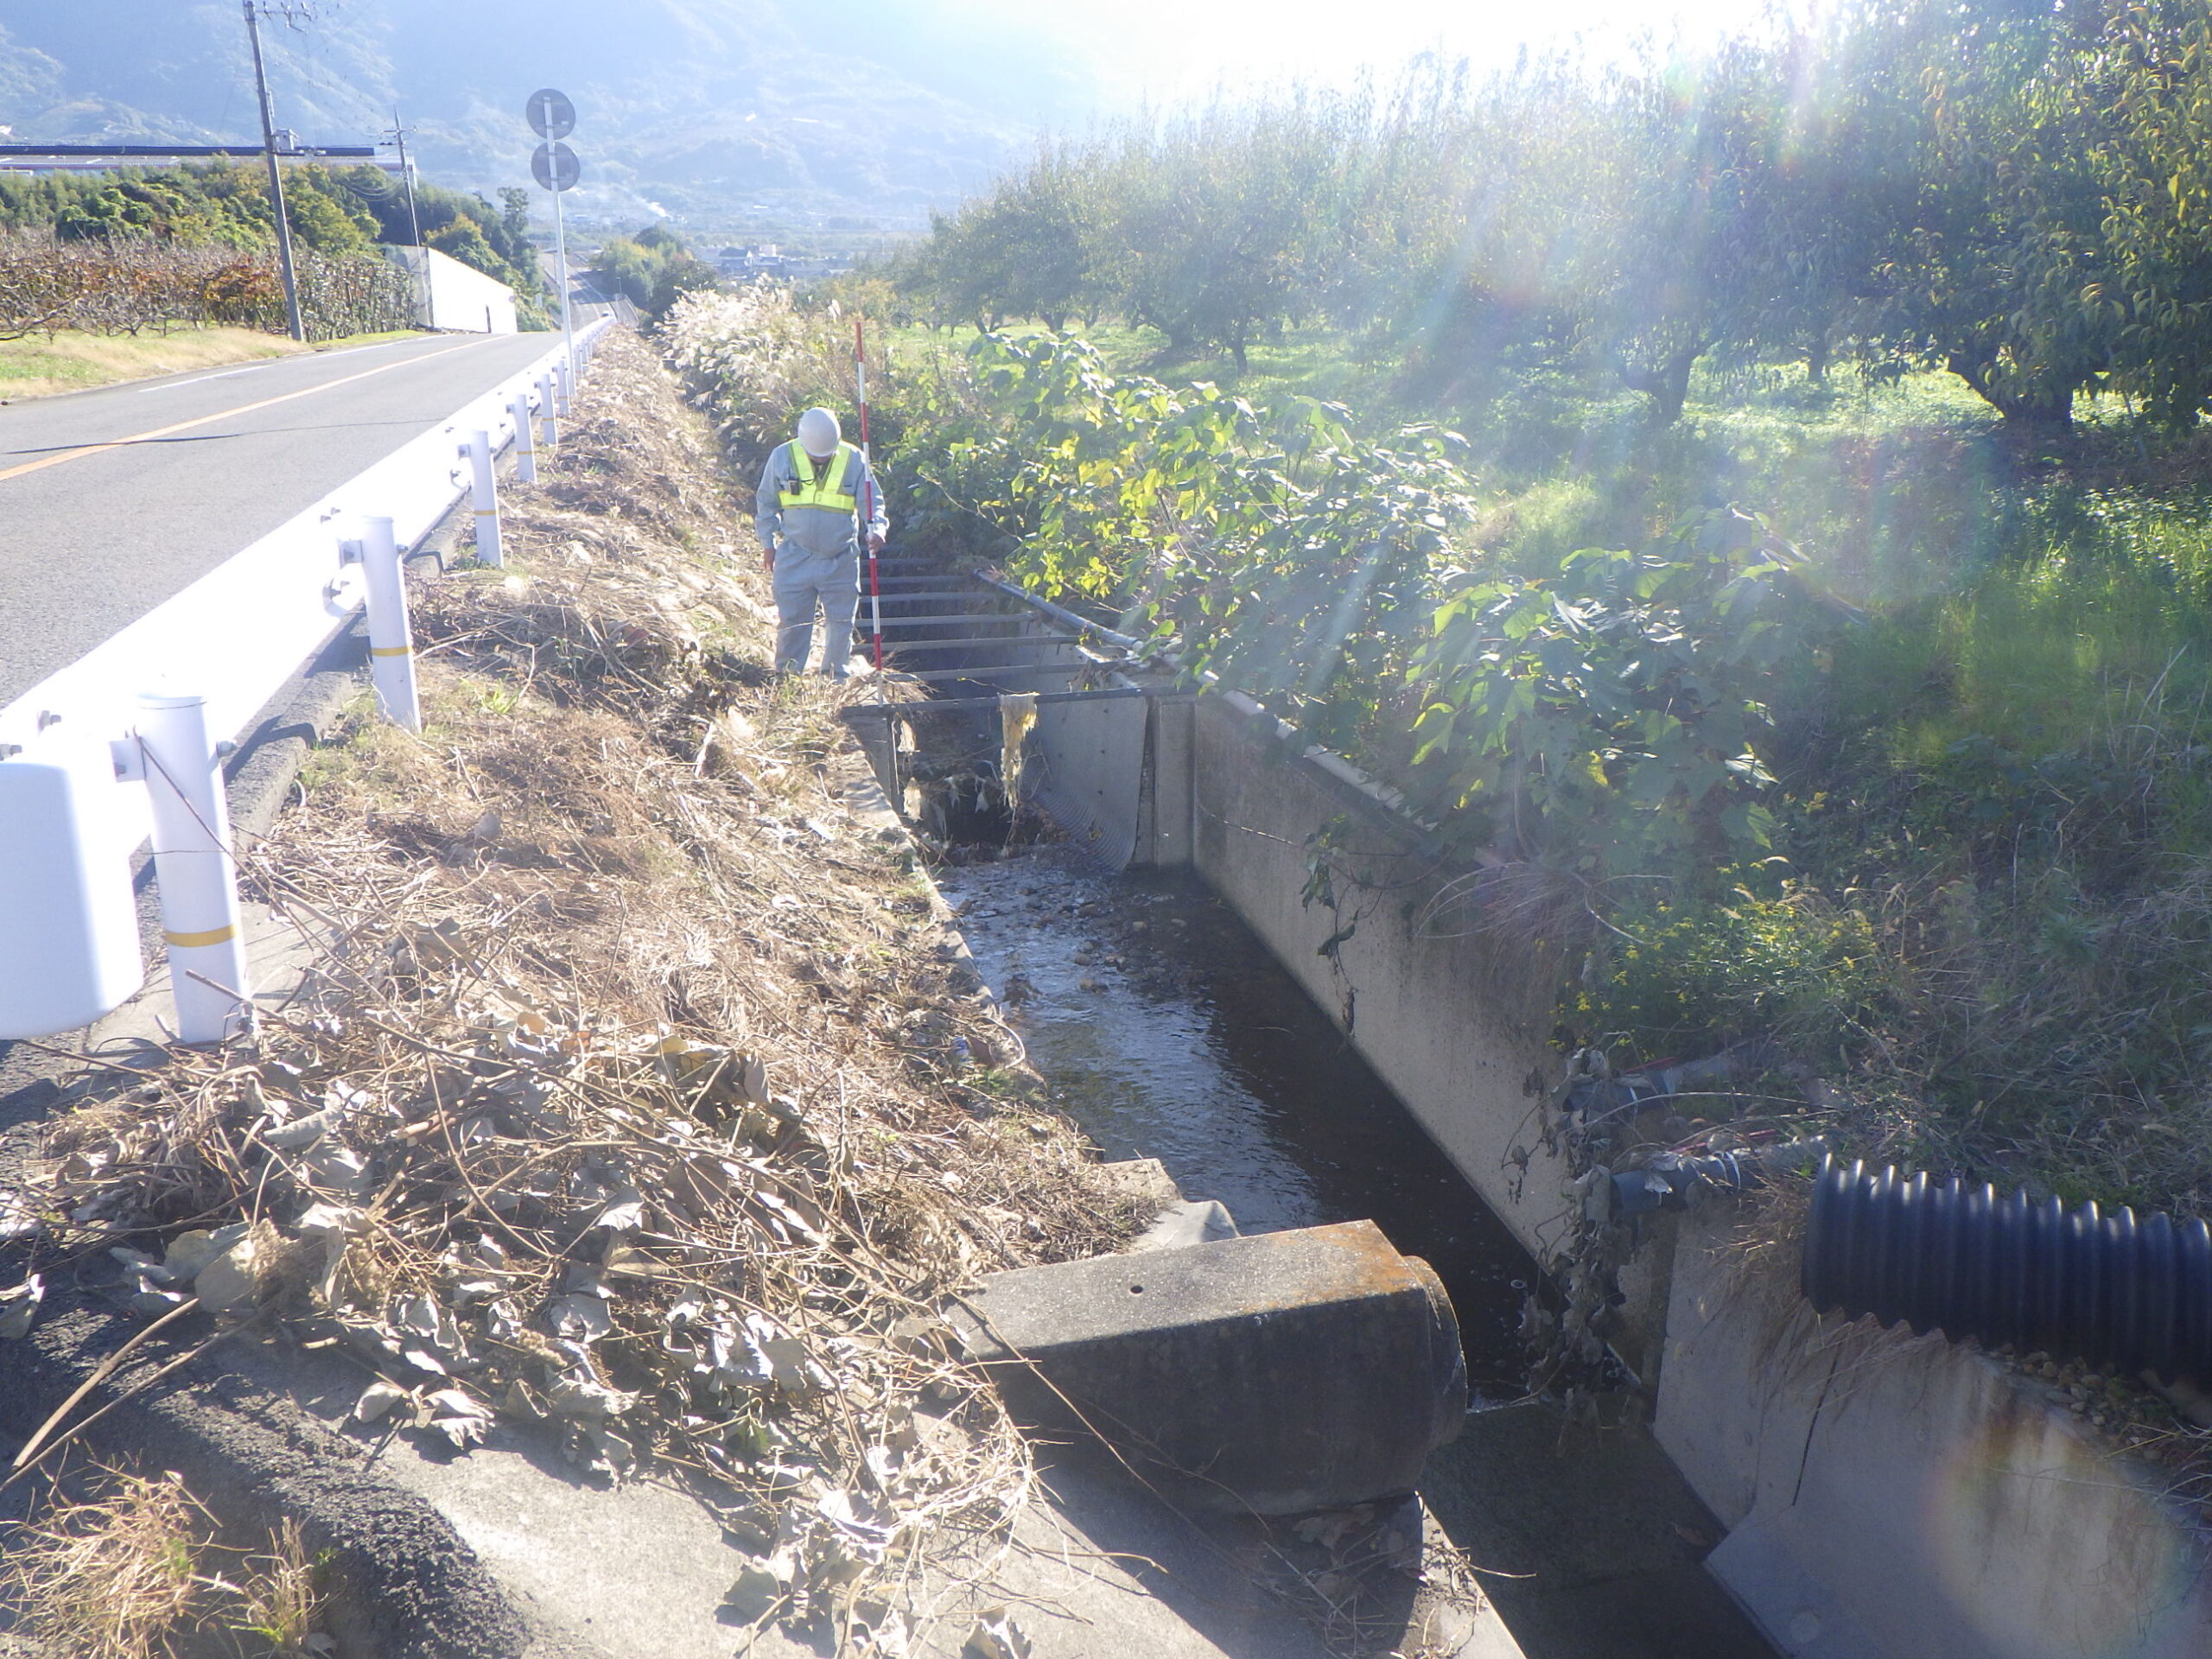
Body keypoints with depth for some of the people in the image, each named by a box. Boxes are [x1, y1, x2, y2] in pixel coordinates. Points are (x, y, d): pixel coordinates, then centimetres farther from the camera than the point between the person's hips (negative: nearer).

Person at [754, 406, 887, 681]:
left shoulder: (854, 459, -4)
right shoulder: (782, 456, -2)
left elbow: (872, 501, 1)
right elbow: (766, 502, 10)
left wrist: (876, 529, -20)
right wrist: (768, 542, 8)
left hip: (841, 562, 0)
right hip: (795, 558, 0)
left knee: (841, 623, 7)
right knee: (792, 623, 2)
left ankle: (836, 679, 22)